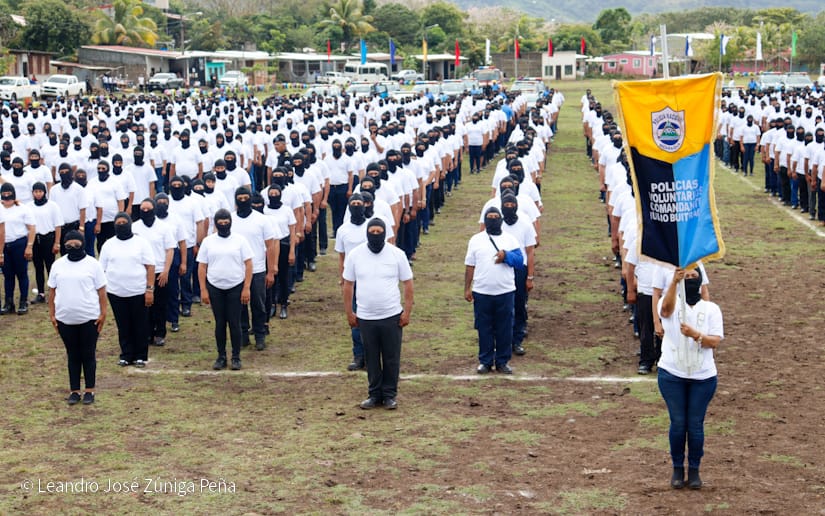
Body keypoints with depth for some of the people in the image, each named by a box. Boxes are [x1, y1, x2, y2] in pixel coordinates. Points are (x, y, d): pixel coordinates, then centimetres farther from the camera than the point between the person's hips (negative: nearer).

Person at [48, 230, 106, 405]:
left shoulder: (93, 264, -3)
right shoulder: (58, 265, 4)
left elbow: (101, 290, -2)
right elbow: (52, 291, 9)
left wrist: (103, 313, -6)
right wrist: (52, 314, 5)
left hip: (89, 318, -2)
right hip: (65, 319, 3)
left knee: (88, 355, 5)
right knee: (73, 355, 9)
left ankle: (90, 390, 14)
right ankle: (74, 390, 16)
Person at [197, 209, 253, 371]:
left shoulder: (240, 240, -3)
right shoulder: (208, 241, 2)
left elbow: (248, 264, -3)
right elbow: (202, 267, 3)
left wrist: (246, 288, -9)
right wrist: (203, 290, -2)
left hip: (236, 288, -2)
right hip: (215, 288, 2)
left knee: (234, 323, 1)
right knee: (219, 323, 7)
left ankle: (236, 357, 11)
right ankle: (221, 356, 17)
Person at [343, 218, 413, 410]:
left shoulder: (397, 254, -5)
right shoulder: (355, 255, -2)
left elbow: (408, 283, 0)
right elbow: (348, 285, 5)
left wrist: (407, 311, -4)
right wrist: (349, 313, 3)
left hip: (392, 316, -1)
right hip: (365, 317, 1)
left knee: (391, 358, 5)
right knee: (371, 359, 10)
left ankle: (389, 394, 17)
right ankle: (375, 394, 22)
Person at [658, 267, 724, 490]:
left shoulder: (711, 309, 4)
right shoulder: (671, 305, -2)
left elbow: (715, 341, -7)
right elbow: (665, 308, -29)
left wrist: (695, 335, -27)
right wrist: (674, 281, -46)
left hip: (703, 377, 1)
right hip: (672, 375, -1)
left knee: (696, 425, 4)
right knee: (678, 423, 4)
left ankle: (694, 470, 18)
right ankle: (677, 469, 19)